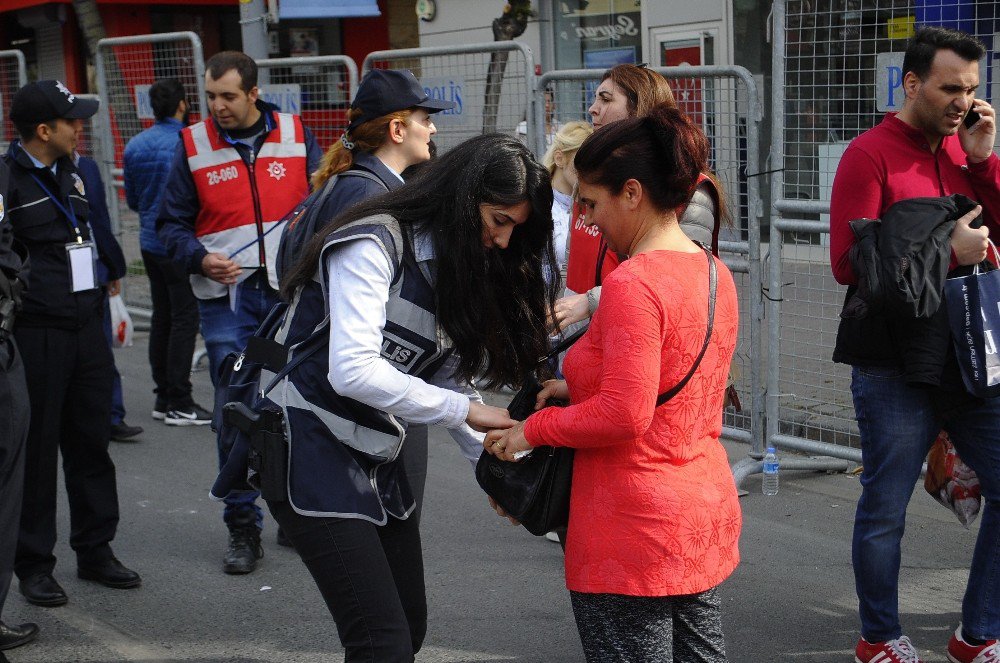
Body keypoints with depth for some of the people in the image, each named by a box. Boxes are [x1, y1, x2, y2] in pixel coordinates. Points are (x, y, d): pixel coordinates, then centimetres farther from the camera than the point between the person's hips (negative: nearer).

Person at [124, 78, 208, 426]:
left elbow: (132, 200, 15)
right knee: (184, 319, -3)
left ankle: (163, 397, 19)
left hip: (149, 243, 7)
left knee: (161, 317, 13)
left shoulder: (135, 146, 7)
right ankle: (179, 403, -1)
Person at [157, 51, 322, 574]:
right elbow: (171, 223, 6)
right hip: (227, 299, -1)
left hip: (292, 294, 1)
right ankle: (243, 528, 9)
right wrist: (200, 258, -12)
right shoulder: (193, 145, 2)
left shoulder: (297, 136, 4)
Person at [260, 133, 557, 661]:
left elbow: (450, 376, 12)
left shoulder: (455, 266, 10)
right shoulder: (375, 245, -17)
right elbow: (353, 371, -27)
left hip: (376, 458, 9)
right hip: (314, 453, -9)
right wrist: (465, 410, -20)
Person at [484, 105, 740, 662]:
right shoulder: (716, 274, 7)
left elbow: (624, 415, -24)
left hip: (634, 532, -9)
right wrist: (580, 386, 11)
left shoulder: (633, 284, -21)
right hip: (708, 512, 9)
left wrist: (533, 429, -11)